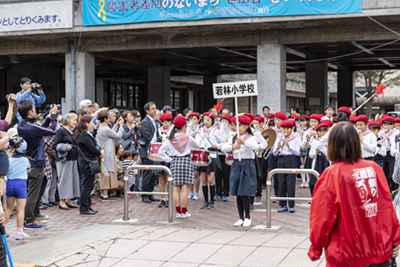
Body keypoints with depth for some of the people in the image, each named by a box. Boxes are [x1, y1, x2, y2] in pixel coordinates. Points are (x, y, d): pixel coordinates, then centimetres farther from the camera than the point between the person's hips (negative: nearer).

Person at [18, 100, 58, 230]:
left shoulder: (21, 126, 5)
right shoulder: (32, 127, -23)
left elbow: (41, 129, 14)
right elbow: (52, 131, -14)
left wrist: (50, 117, 12)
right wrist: (53, 116, -2)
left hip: (28, 164, 9)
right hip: (36, 164, -9)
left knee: (31, 193, 17)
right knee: (32, 194, -2)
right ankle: (29, 222, 3)